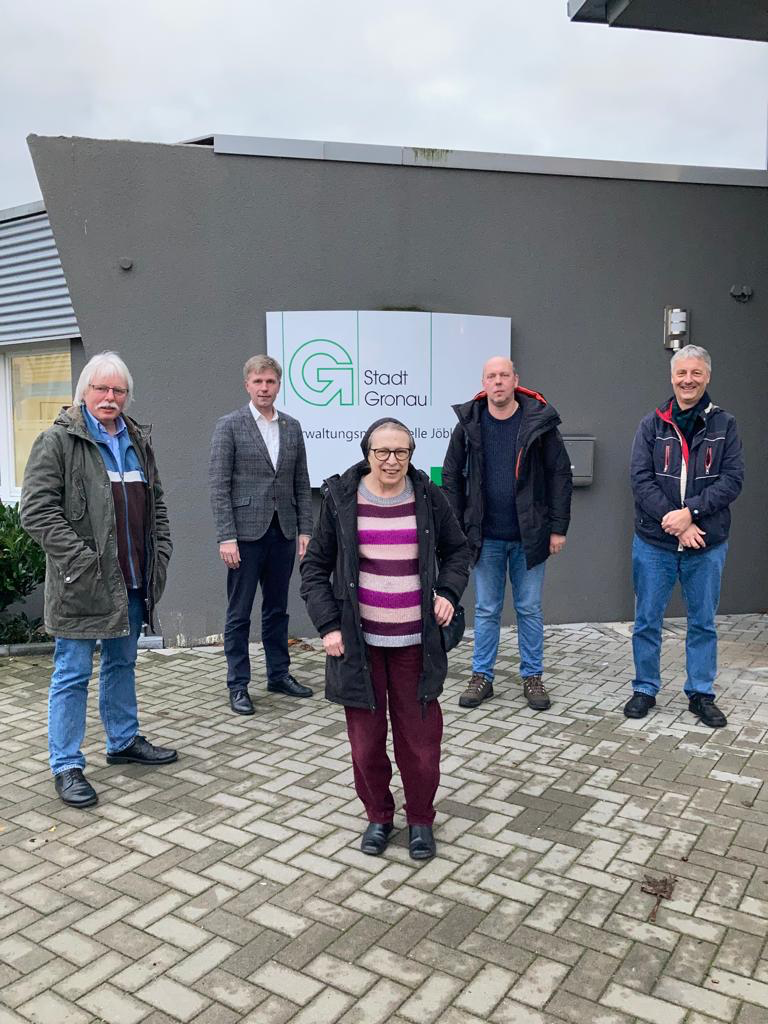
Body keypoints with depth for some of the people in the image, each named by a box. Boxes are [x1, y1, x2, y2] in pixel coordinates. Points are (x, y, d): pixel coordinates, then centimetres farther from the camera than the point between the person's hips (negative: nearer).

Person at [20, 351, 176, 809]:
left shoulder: (138, 441, 12)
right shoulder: (58, 441, -8)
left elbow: (156, 502, 19)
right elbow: (37, 510, -14)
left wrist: (161, 552, 7)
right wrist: (80, 560, -19)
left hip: (132, 581, 7)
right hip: (83, 583, -6)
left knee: (122, 663, 20)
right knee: (73, 673, 3)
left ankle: (124, 741, 36)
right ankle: (66, 766, 15)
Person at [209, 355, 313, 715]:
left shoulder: (292, 427, 10)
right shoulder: (229, 425, -3)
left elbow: (301, 483, 11)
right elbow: (219, 485, -7)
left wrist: (305, 530, 4)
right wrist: (226, 537, -13)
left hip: (283, 531, 4)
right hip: (246, 532, -4)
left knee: (277, 609, 15)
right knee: (239, 614, 4)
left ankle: (279, 674, 27)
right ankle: (238, 685, 14)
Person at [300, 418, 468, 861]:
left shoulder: (429, 496, -1)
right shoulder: (341, 499, -3)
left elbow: (457, 551, 13)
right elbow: (315, 565, 3)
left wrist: (449, 592, -4)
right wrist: (327, 624, -6)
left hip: (415, 641, 0)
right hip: (359, 640, 0)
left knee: (420, 734, 7)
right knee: (366, 735, 10)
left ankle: (421, 819, 30)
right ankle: (378, 815, 33)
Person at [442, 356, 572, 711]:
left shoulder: (540, 421, -4)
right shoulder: (468, 424, 0)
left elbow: (560, 475, -2)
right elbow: (452, 479, 4)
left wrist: (558, 527, -5)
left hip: (529, 536, -1)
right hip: (486, 536, 1)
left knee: (530, 609, 10)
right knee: (486, 610, 10)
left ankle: (532, 677, 24)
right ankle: (482, 677, 22)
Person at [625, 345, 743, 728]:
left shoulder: (724, 424, 1)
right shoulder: (652, 424, 0)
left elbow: (732, 480, -5)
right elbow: (641, 479, -6)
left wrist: (690, 511, -18)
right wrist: (675, 522, -15)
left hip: (706, 545, 0)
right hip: (654, 542, 0)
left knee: (703, 623, 12)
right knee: (647, 622, 9)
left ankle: (701, 694, 27)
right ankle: (645, 690, 25)